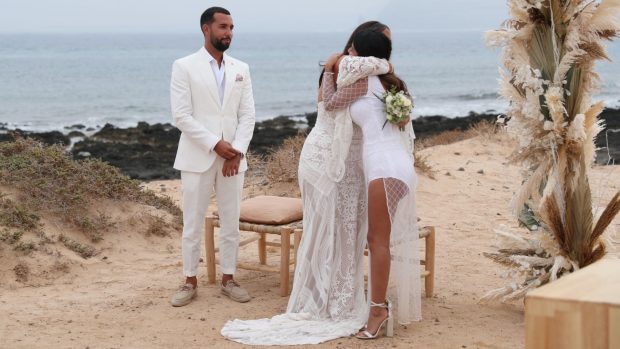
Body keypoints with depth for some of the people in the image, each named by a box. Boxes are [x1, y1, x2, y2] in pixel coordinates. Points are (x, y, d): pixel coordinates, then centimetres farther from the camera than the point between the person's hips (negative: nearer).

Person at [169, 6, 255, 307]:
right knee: (193, 224, 2)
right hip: (197, 157, -3)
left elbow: (248, 115, 6)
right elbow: (181, 116, -10)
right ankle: (190, 281, 13)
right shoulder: (184, 67, -3)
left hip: (233, 158, 4)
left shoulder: (241, 69, 9)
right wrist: (215, 145, -15)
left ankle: (228, 279, 17)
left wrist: (237, 151, -8)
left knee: (231, 223, 7)